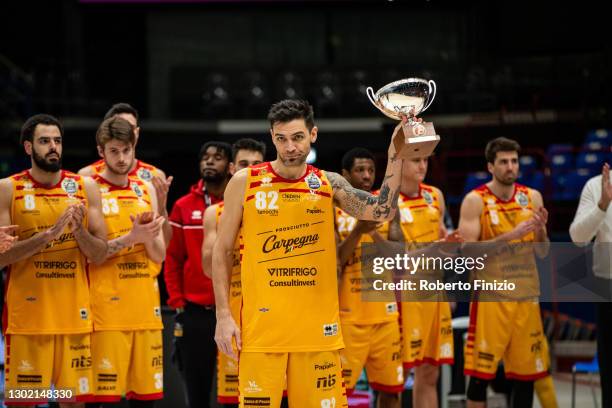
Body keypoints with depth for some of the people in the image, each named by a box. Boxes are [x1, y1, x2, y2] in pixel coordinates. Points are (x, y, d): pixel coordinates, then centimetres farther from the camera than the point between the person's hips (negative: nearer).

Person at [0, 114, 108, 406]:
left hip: (74, 314, 2)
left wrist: (79, 230, -13)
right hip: (27, 314, -2)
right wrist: (50, 234, -17)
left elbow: (100, 255, 7)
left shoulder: (85, 187, 7)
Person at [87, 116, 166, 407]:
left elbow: (159, 255, 12)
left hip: (146, 308, 5)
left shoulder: (145, 190, 14)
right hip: (107, 309, -5)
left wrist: (148, 235, -8)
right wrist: (131, 238, -18)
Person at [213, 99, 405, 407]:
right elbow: (222, 251, 5)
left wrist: (396, 158, -18)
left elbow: (381, 211, -7)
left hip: (318, 329, 2)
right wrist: (223, 315, -2)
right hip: (261, 327, -1)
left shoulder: (329, 184, 7)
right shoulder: (245, 183, 3)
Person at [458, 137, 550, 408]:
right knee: (481, 371, -3)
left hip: (526, 295, 4)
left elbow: (541, 253, 10)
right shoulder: (475, 201, -6)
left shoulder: (532, 197, 8)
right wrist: (510, 236, -22)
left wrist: (540, 228, -11)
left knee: (527, 371, 7)